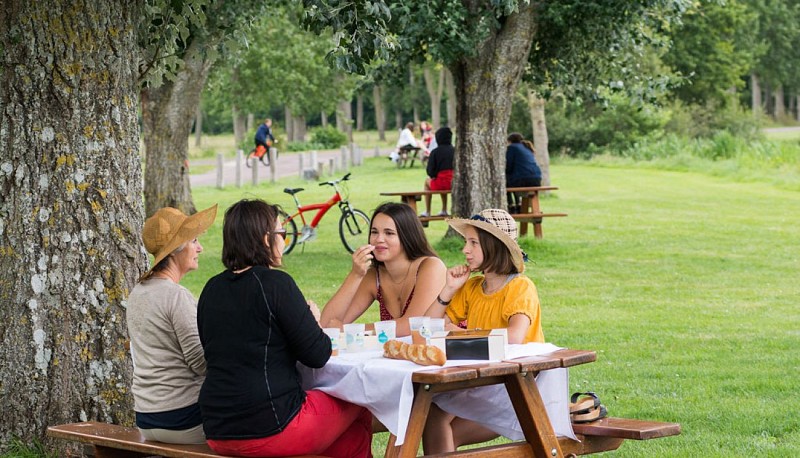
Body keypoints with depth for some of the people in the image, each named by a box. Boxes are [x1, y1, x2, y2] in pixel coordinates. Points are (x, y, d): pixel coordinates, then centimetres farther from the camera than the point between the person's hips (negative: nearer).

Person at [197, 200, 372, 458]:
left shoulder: (212, 289, 7)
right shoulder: (275, 283, -13)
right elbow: (317, 355, -13)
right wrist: (313, 320, 9)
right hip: (271, 431, -7)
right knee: (358, 410, 16)